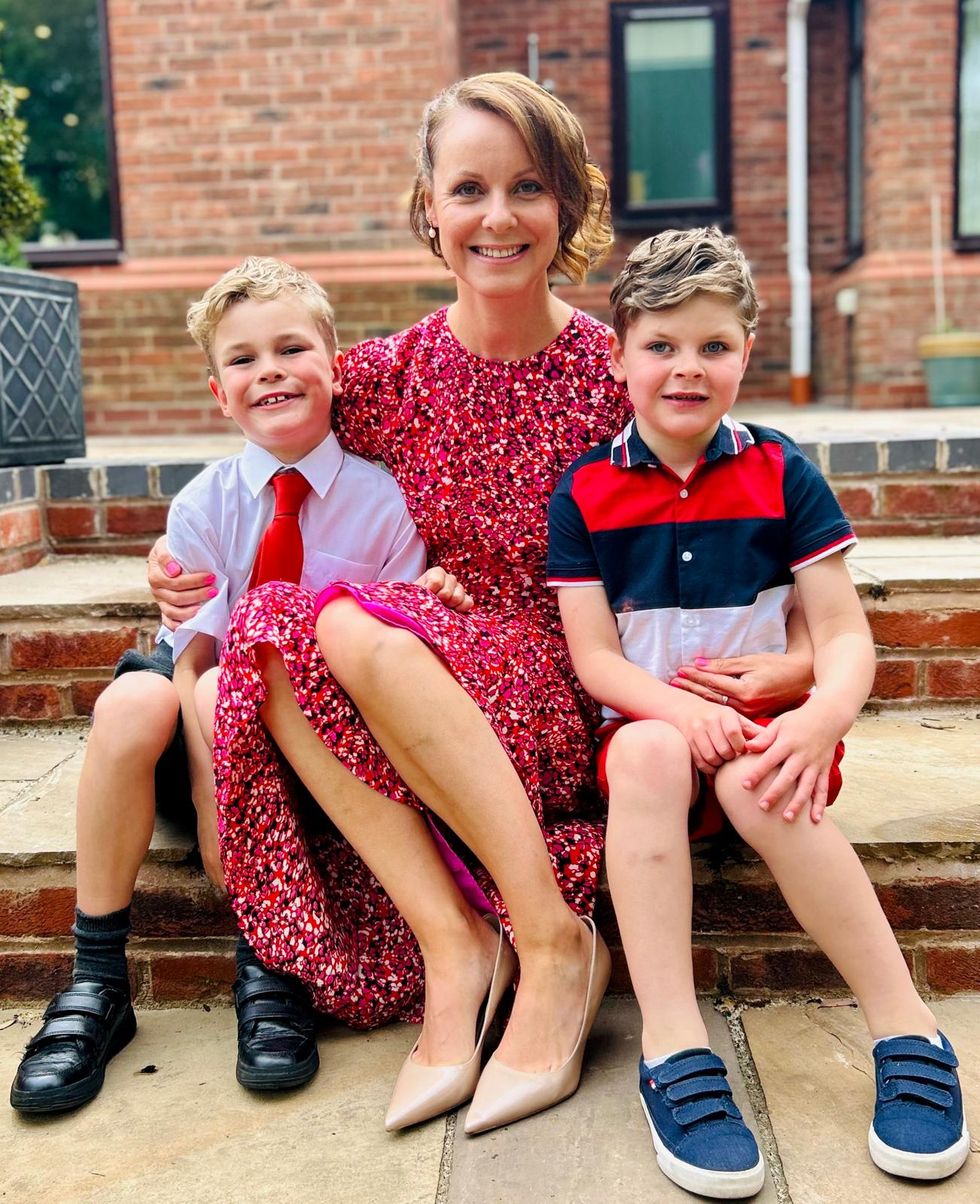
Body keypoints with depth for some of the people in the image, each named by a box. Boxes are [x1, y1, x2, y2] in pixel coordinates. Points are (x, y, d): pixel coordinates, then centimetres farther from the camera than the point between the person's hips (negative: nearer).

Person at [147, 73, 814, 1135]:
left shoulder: (614, 370, -4)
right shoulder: (389, 374, 3)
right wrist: (185, 560, -5)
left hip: (574, 693, -3)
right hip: (430, 682, 4)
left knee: (358, 633, -30)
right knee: (271, 641, -25)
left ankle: (556, 944, -21)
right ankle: (451, 944, -23)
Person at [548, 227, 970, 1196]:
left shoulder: (781, 476, 2)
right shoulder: (584, 493, 2)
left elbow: (845, 633, -2)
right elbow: (593, 655, -3)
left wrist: (821, 719, -24)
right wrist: (679, 707, -23)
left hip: (765, 728, 0)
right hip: (651, 722, 0)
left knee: (754, 782, -33)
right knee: (648, 752, -34)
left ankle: (910, 1036, -22)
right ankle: (673, 1052, -35)